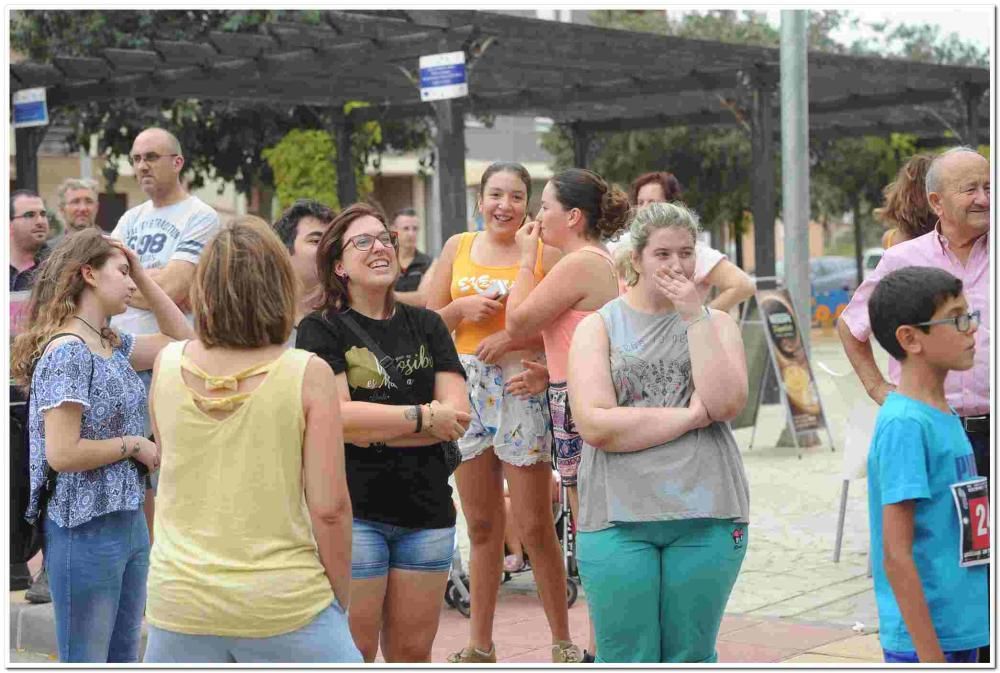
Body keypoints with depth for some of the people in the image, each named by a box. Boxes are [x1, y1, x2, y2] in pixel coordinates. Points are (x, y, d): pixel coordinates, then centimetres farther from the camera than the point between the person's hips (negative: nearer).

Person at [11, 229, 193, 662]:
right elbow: (62, 454, -24)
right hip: (84, 528, -9)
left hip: (128, 521, 9)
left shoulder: (113, 345, 8)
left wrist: (144, 276, 8)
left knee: (122, 658, 16)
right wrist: (132, 445, -12)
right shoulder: (67, 351, -18)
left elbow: (183, 343, 16)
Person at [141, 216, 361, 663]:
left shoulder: (168, 364, -2)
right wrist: (341, 602, 2)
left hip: (179, 601, 3)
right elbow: (329, 508, -11)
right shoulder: (308, 375, -11)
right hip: (284, 605, -3)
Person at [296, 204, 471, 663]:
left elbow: (456, 417, -1)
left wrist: (373, 429, -11)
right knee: (354, 653, -2)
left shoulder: (426, 326, 11)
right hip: (353, 511, -4)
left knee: (412, 653, 8)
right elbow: (336, 417, -15)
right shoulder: (321, 329, 0)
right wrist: (423, 417, -8)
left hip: (427, 510, 4)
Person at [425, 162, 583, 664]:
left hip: (521, 387, -4)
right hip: (465, 386, 4)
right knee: (481, 526, 11)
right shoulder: (458, 248, 11)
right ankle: (479, 645, 19)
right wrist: (462, 309, -7)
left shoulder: (544, 252, -1)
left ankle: (562, 642, 10)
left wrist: (515, 337, -19)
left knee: (534, 527, -3)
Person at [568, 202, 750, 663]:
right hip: (619, 517, -2)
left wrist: (694, 316, -8)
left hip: (707, 517, 2)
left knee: (691, 658, 9)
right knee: (626, 660, 0)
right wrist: (691, 416, -9)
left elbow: (726, 403, -8)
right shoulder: (598, 327, 5)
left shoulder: (716, 324, 11)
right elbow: (595, 425, -10)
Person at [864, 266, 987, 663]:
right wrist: (931, 658, -21)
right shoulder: (904, 425, -17)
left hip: (962, 629, 9)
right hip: (924, 640, -9)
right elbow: (896, 555, -20)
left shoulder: (946, 418, 9)